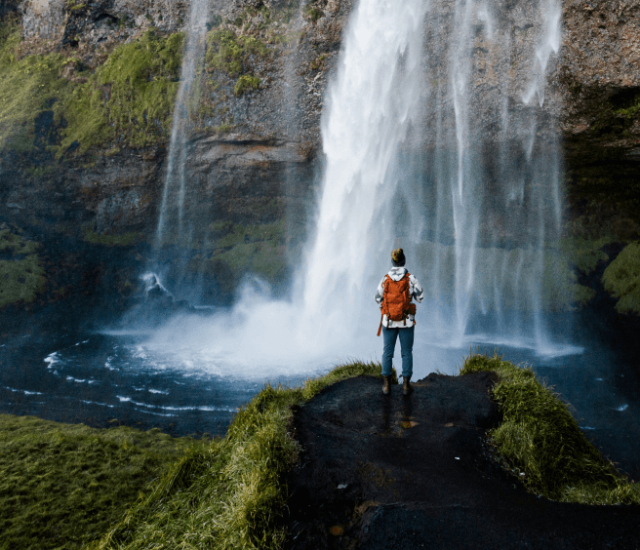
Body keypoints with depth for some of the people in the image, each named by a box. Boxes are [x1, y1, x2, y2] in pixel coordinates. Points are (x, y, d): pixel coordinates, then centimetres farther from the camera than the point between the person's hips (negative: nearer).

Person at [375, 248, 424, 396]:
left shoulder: (385, 279, -5)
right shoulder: (411, 278, -11)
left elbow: (378, 299, 6)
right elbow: (420, 298, -1)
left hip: (389, 321, 1)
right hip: (406, 321, -1)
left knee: (387, 352, 11)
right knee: (407, 352, 10)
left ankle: (387, 385, 13)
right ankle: (406, 385, 12)